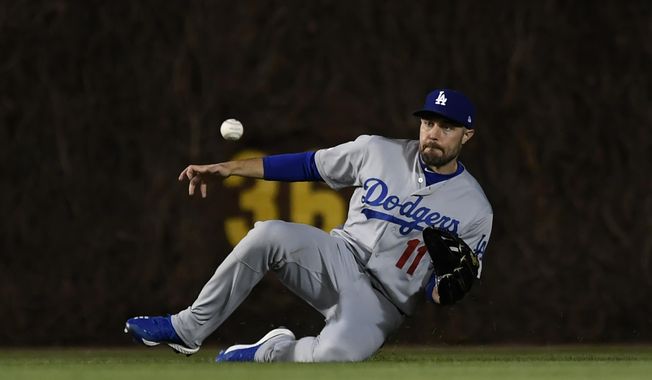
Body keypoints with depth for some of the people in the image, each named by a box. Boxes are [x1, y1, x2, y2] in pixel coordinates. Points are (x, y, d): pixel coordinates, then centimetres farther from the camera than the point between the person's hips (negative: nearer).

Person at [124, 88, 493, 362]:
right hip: (339, 258, 3)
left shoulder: (476, 211, -4)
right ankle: (189, 329, -15)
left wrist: (443, 289, -26)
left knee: (335, 354, -37)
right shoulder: (379, 152, 1)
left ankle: (270, 352, -4)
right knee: (268, 235, -28)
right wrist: (228, 168, 0)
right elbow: (306, 164, 6)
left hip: (383, 303, -3)